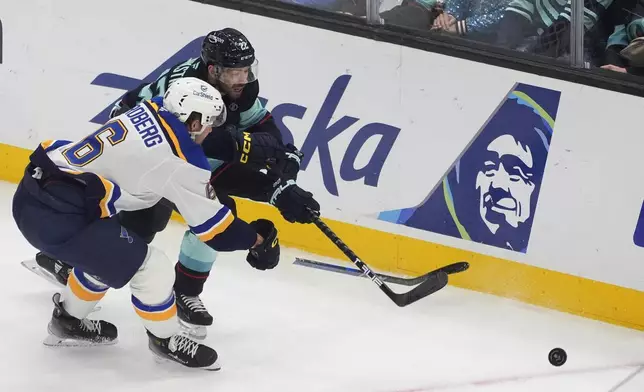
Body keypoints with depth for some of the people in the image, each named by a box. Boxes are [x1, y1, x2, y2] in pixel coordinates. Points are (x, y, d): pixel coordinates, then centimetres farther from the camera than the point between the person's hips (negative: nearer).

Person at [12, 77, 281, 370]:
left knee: (107, 251, 30)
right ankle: (167, 340, 22)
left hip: (34, 189, 9)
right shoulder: (181, 160, -11)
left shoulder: (148, 112, 9)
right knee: (151, 269, 0)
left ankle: (67, 321, 46)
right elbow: (214, 229, -2)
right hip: (57, 217, -9)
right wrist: (257, 239, 15)